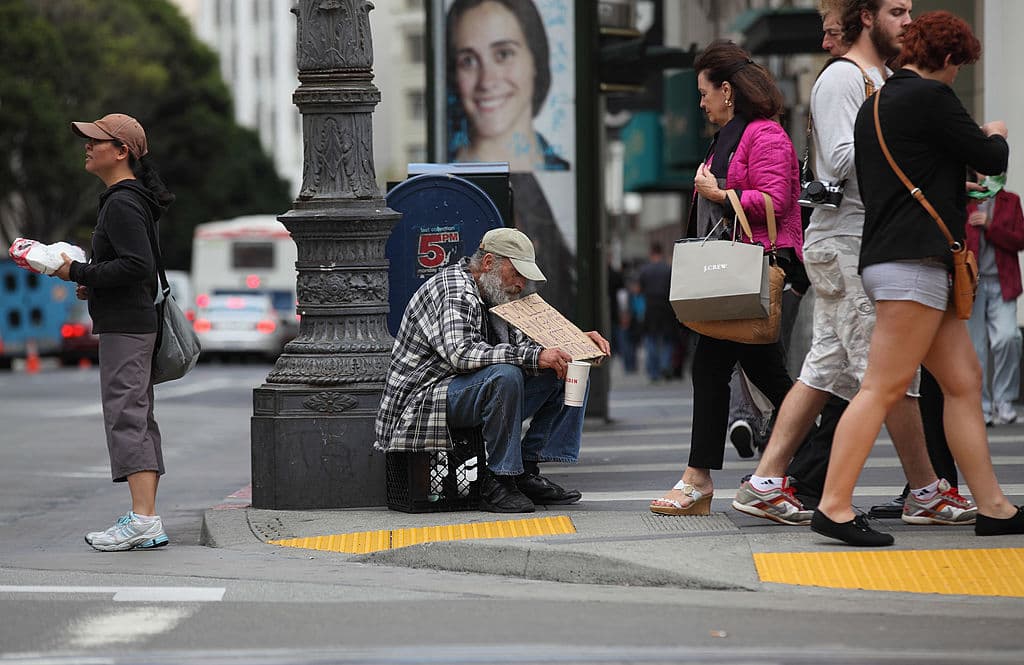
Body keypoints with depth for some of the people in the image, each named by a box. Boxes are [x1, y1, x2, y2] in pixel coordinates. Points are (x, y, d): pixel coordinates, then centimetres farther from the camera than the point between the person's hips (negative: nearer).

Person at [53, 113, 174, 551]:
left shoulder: (123, 204, -14)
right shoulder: (131, 200, 19)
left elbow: (137, 265, -23)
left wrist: (79, 273, -16)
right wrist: (94, 283, 15)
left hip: (124, 327, -11)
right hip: (135, 322, 11)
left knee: (126, 416, -12)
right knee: (138, 419, 10)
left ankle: (143, 518, -17)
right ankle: (147, 521, 11)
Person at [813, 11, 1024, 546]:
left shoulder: (873, 106, 20)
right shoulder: (931, 97, -8)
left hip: (889, 257, 10)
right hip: (913, 262, -10)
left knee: (964, 381, 9)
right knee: (883, 388, -12)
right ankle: (834, 506, -15)